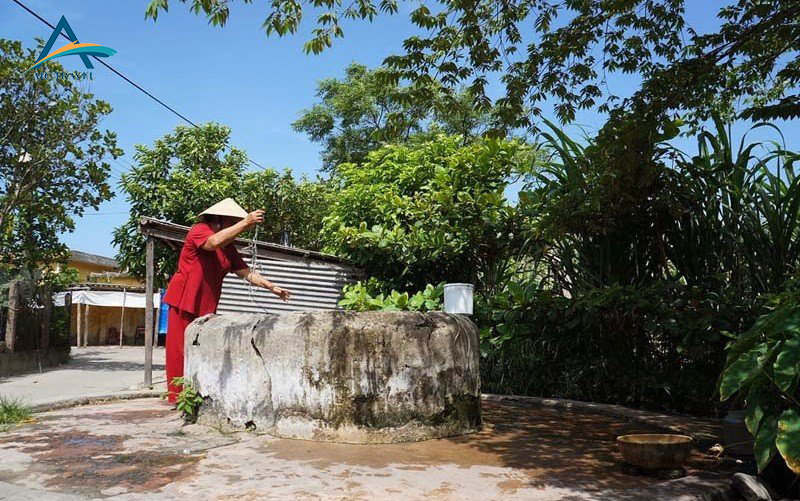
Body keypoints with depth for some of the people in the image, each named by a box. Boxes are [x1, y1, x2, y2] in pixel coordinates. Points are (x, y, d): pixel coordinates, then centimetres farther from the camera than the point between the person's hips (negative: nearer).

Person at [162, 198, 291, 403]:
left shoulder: (229, 247, 15)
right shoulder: (199, 231, -9)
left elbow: (246, 272, 11)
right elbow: (214, 242, -32)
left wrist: (272, 287, 1)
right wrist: (246, 222, -34)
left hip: (206, 306, 8)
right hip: (184, 302, -7)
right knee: (181, 350, -4)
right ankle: (177, 396, 2)